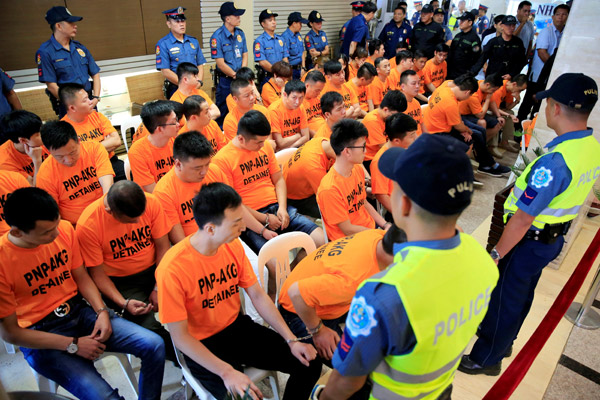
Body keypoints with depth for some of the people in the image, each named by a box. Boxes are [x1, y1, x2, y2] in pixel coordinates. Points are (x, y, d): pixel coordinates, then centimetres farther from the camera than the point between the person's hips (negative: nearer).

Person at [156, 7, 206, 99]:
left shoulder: (194, 41, 11)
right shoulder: (163, 44, -4)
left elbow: (200, 65, 11)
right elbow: (165, 72, -10)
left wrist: (199, 81, -7)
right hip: (175, 90, -4)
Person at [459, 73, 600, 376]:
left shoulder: (554, 162, -32)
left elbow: (523, 219, -28)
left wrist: (496, 254, -17)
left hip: (529, 242, -8)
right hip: (553, 237, 9)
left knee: (504, 300, 10)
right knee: (522, 295, 26)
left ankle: (486, 358, 31)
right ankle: (503, 340, 49)